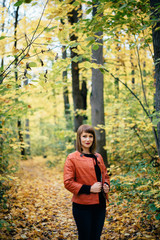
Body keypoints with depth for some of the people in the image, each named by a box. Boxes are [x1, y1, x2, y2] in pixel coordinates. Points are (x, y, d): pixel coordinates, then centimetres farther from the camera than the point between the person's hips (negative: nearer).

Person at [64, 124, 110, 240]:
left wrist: (106, 185, 0)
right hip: (83, 206, -6)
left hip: (100, 205, 6)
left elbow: (105, 175, 23)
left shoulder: (98, 157, 12)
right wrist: (89, 188, -18)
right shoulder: (72, 158, -7)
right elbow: (68, 183, -11)